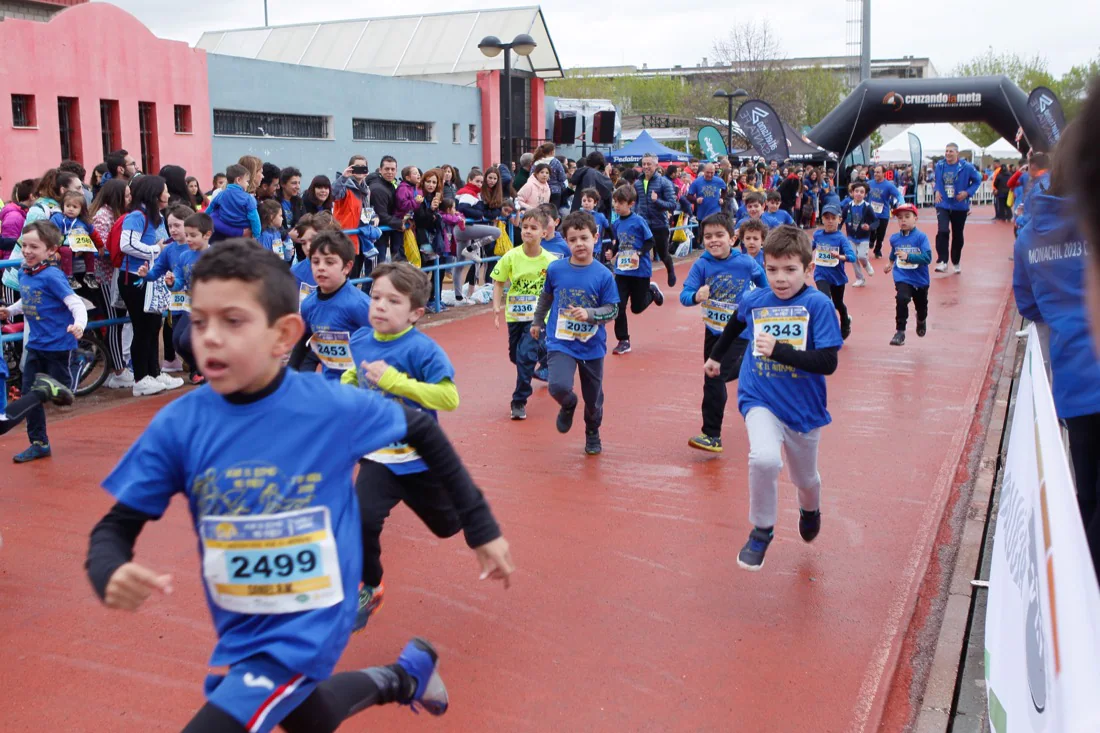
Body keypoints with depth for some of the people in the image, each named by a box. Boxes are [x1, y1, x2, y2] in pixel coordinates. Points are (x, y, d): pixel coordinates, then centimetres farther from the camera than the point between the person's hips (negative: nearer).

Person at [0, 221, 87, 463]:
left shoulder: (52, 276, -19)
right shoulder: (23, 272, 3)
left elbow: (76, 304, -26)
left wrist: (79, 325, -43)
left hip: (59, 345, -7)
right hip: (35, 344, 7)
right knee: (30, 393, 5)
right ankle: (39, 443, 15)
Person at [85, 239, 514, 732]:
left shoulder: (336, 408, -20)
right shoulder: (178, 425, -14)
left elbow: (422, 431, -3)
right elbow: (116, 527, -7)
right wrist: (111, 574, -31)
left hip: (309, 627, -4)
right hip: (237, 631, 5)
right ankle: (405, 676, 56)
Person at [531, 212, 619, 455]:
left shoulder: (603, 275, -11)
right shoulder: (555, 269, -6)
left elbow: (612, 310, -8)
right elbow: (546, 297, 13)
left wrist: (589, 314, -26)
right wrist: (537, 322, 25)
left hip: (592, 346, 0)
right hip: (560, 343, 0)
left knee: (593, 397, 14)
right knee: (559, 386, -24)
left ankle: (592, 435, 43)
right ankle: (568, 405, 14)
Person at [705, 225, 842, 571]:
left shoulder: (818, 305, -16)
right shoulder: (753, 300, -5)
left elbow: (828, 363, -23)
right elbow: (735, 324, 19)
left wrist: (778, 350, -32)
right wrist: (715, 355, 32)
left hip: (804, 408, 0)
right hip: (760, 400, 0)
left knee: (805, 479, 21)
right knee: (765, 458, -29)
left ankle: (810, 509, 59)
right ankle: (761, 530, -4)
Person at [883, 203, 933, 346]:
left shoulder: (921, 237, -15)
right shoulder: (894, 238, -3)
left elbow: (927, 257, -24)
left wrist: (908, 257, -35)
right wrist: (891, 263, 36)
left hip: (920, 279, -1)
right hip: (902, 278, 1)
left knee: (921, 306, 19)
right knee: (902, 299, -28)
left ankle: (921, 320, 56)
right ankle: (900, 331, -18)